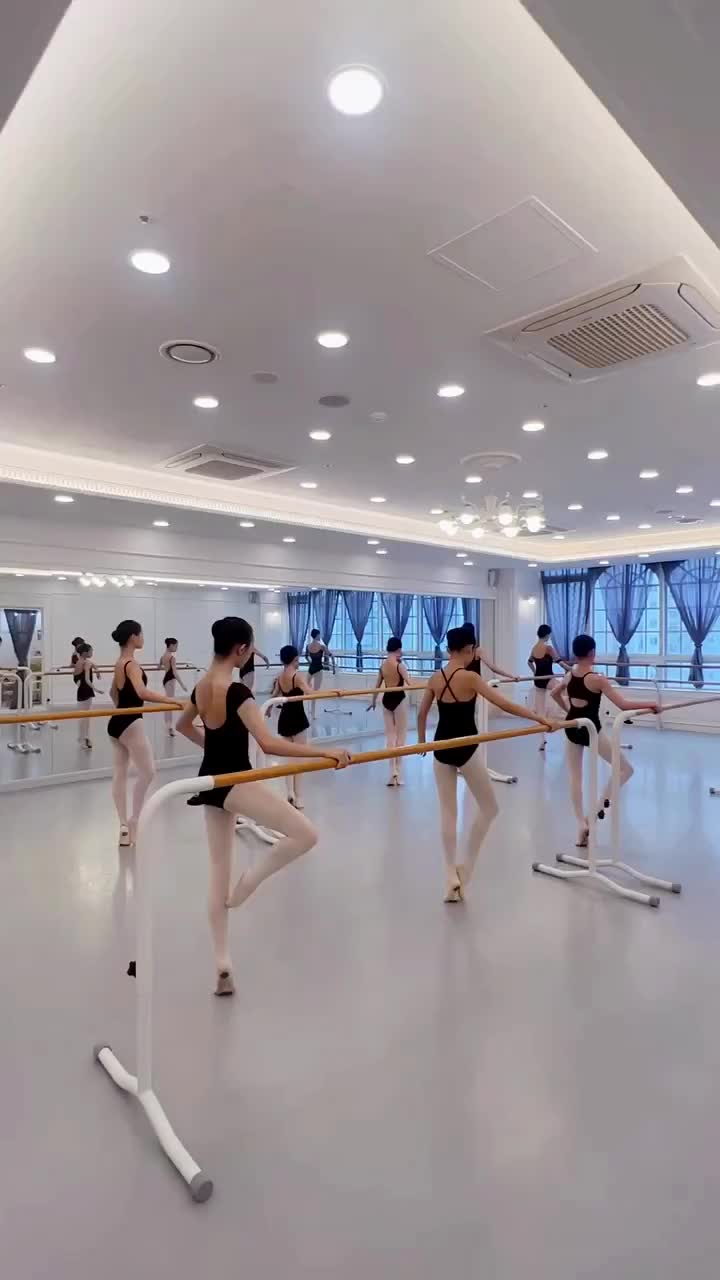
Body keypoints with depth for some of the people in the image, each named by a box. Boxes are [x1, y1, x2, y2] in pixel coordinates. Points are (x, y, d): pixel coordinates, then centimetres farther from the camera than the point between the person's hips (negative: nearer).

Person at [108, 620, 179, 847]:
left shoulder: (119, 663, 11)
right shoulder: (132, 664, -17)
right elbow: (142, 692, -36)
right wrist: (170, 700, -37)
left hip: (117, 723, 10)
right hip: (130, 725, -10)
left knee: (119, 774, 11)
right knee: (147, 772, -1)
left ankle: (124, 826, 18)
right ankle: (133, 822, 2)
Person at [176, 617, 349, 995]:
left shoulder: (201, 687, 5)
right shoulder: (236, 692, -21)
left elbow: (182, 726, 24)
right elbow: (269, 744, -30)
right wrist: (323, 752, -30)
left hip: (210, 780, 9)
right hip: (234, 782, -9)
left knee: (218, 872, 14)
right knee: (305, 834, -7)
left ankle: (222, 968, 23)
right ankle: (243, 888, 3)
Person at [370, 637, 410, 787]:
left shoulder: (383, 665, 5)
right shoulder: (399, 665, -12)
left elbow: (377, 686, 15)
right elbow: (409, 683, -26)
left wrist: (373, 701, 27)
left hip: (386, 700, 5)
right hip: (399, 700, -5)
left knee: (390, 735, 11)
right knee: (400, 735, 6)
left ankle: (393, 772, 10)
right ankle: (397, 772, 8)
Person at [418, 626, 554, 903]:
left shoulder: (435, 678, 2)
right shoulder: (469, 677, -14)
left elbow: (421, 714, 11)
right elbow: (504, 705, -18)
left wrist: (421, 741, 27)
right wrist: (538, 718, -12)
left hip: (442, 747, 5)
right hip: (465, 748, -5)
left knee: (448, 812, 13)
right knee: (489, 808, 14)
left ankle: (452, 876, 13)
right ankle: (465, 866, 13)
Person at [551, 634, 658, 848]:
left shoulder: (569, 675, 2)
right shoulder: (597, 679, -17)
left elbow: (555, 693, 20)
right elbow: (623, 704, -20)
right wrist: (649, 703, -9)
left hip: (572, 728, 6)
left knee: (575, 777, 12)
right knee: (626, 769, 10)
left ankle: (581, 824, 10)